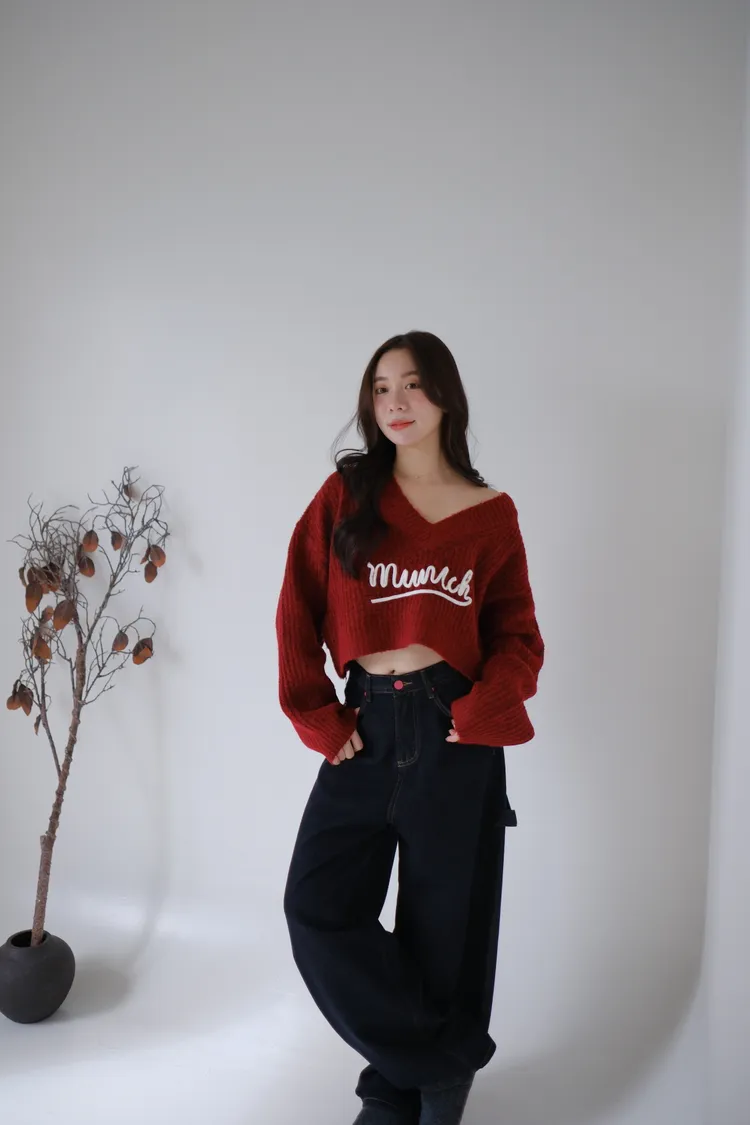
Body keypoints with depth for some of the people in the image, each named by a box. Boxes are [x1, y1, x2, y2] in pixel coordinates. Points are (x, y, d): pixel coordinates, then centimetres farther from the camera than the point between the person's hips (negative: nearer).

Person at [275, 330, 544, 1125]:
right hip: (367, 726, 2)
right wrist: (319, 720, -5)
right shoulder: (344, 494, 3)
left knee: (443, 925, 8)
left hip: (452, 732, -1)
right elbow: (296, 613, 2)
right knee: (317, 909, -1)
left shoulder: (491, 514, 2)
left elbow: (517, 636, 4)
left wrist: (482, 709, -13)